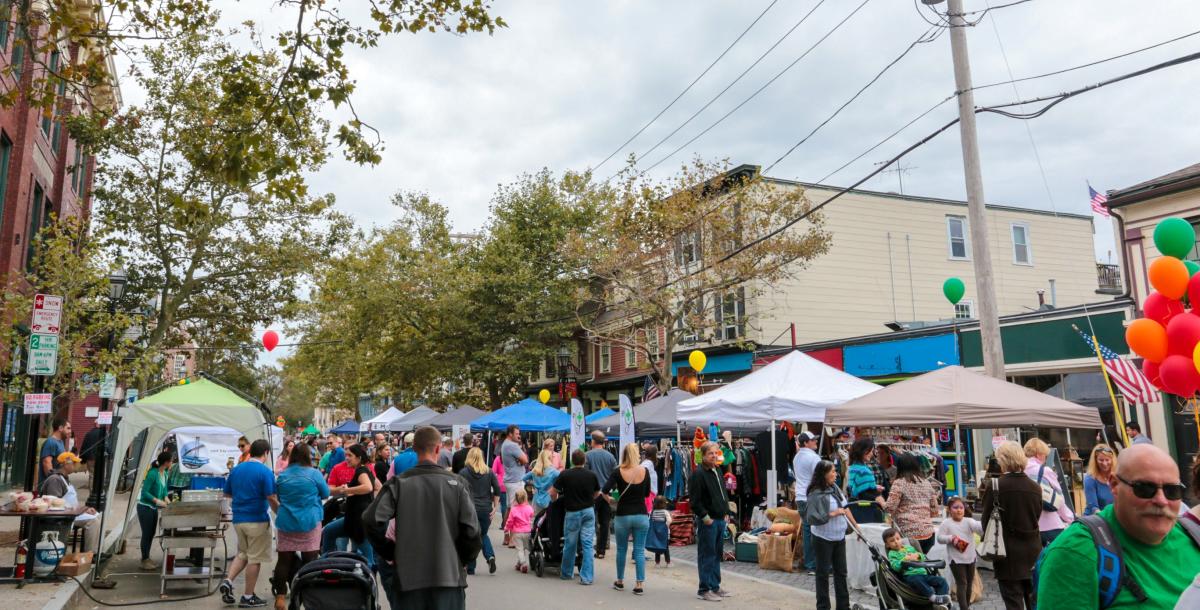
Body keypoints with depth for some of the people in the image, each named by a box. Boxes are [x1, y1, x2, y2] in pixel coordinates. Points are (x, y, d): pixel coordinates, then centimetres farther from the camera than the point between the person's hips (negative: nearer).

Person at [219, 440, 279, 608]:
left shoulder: (235, 469, 5)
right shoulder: (265, 472, -14)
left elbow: (227, 494, 13)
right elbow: (272, 499, -17)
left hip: (238, 519, 6)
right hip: (258, 520, -6)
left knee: (242, 553, 23)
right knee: (255, 558, 4)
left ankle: (228, 581, 4)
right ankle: (248, 597, 10)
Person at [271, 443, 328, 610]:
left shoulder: (282, 475, 3)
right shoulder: (314, 473, -7)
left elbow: (278, 496, 17)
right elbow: (326, 494, 5)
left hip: (285, 523, 3)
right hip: (309, 522, -3)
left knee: (284, 560, 8)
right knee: (310, 560, 4)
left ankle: (280, 596, 9)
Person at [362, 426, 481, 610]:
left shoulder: (398, 483, -3)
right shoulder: (455, 483, -3)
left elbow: (373, 521, -11)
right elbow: (471, 529, -7)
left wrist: (391, 552, 3)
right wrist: (462, 560, 9)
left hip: (408, 575, 1)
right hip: (448, 575, 0)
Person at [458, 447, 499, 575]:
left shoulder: (463, 472, -2)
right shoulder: (489, 472, 5)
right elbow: (497, 491, 1)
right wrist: (495, 507, 6)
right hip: (486, 509, 2)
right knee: (483, 534, 21)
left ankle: (470, 568, 12)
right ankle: (490, 556, -3)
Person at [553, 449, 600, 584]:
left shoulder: (565, 475, -8)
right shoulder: (591, 475, -1)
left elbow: (554, 492, -4)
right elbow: (597, 493, 10)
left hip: (572, 512, -1)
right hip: (589, 511, 2)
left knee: (570, 544, 12)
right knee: (587, 544, 3)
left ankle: (566, 573, 28)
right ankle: (587, 577, 0)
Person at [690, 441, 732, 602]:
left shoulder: (718, 471, 13)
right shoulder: (698, 473, -16)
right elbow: (695, 500, -19)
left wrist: (725, 511, 16)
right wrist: (705, 517, -18)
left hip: (720, 519, 9)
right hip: (707, 521, -9)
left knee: (717, 554, 15)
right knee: (707, 556, -2)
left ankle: (715, 586, 25)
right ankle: (704, 589, 6)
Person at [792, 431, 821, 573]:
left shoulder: (796, 457, 14)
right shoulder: (813, 457, -13)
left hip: (800, 498, 8)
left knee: (806, 530, 12)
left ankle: (808, 564, 16)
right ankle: (815, 565, -3)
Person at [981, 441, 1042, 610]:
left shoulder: (994, 485, -14)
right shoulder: (1035, 487, -1)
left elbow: (986, 521, -7)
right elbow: (1037, 517, 9)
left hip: (1008, 553, -5)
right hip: (1033, 552, 5)